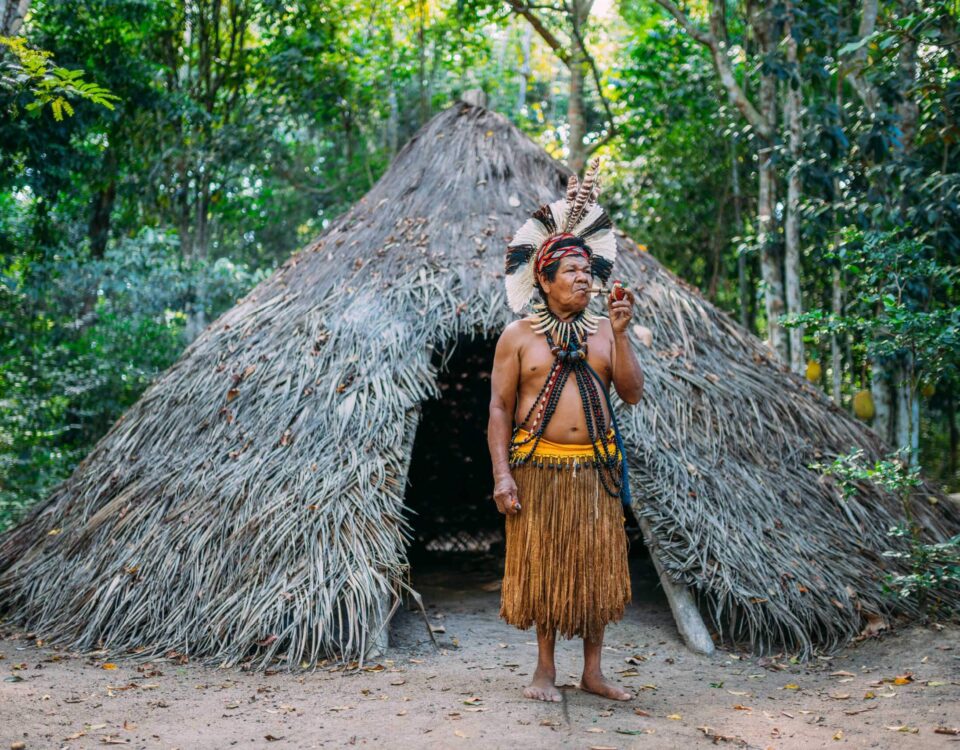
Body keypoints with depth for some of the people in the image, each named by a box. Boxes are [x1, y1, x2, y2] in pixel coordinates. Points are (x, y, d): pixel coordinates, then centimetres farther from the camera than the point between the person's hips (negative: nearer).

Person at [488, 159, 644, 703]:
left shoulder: (604, 332, 9)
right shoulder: (518, 336, 0)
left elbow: (634, 394, 0)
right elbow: (499, 408, -2)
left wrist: (621, 333, -9)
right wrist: (502, 474, -11)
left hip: (595, 468, 3)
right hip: (539, 468, -3)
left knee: (598, 566, 7)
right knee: (543, 566, 4)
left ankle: (594, 670, 20)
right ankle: (546, 670, 18)